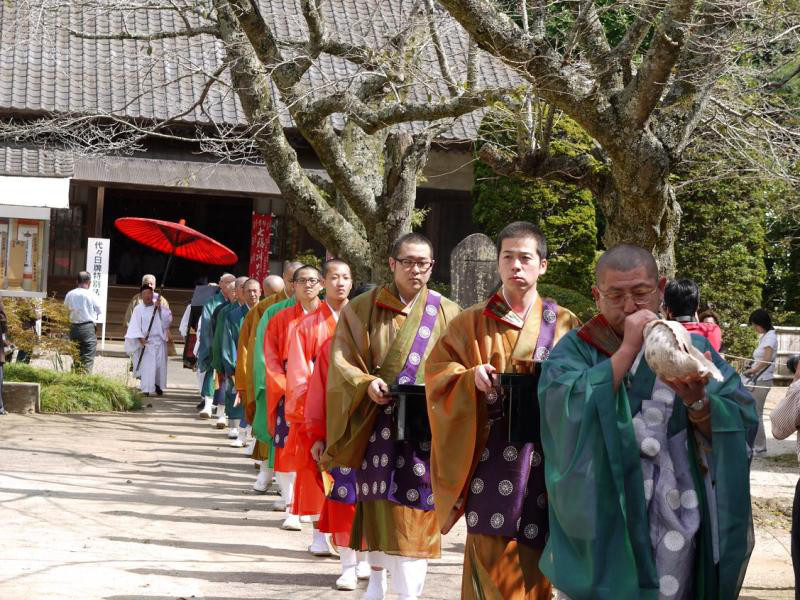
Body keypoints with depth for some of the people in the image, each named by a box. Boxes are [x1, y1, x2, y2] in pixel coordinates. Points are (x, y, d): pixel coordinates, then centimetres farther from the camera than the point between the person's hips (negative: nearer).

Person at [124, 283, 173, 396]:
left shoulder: (159, 307, 7)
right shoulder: (138, 309, -1)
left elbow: (168, 318, -4)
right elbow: (135, 325, -7)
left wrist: (160, 309, -15)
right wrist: (140, 338, -19)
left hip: (159, 341, 3)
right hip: (145, 342, -3)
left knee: (160, 365, 6)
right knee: (146, 365, -10)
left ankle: (158, 385, 27)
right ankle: (146, 389, -10)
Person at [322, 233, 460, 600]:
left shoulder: (447, 314, 5)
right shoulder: (362, 309, 5)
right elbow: (341, 361, -1)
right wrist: (366, 383, -20)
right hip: (376, 428, 1)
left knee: (413, 514, -4)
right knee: (377, 506, 5)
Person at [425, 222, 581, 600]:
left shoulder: (566, 325, 9)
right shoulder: (471, 323, 9)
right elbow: (437, 371, 5)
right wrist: (472, 377, -14)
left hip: (545, 463, 1)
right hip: (490, 462, -1)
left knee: (535, 566, 2)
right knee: (493, 567, -5)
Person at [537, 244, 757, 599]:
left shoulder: (692, 348, 5)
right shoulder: (577, 349, 0)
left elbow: (741, 427, -6)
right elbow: (568, 411, -20)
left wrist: (698, 403, -26)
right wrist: (628, 350, -21)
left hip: (677, 530, 2)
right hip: (601, 530, -2)